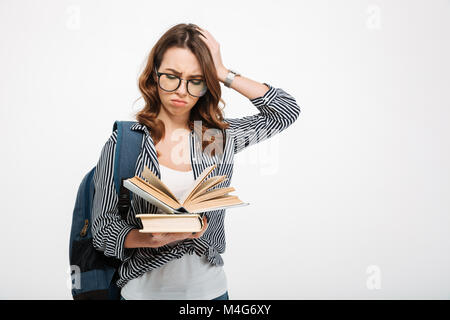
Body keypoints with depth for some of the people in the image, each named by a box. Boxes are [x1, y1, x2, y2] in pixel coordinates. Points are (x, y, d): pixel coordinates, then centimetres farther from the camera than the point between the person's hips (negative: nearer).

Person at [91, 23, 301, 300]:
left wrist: (222, 73, -5)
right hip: (145, 289, -2)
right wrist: (151, 238, -29)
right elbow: (103, 228, -8)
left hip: (209, 287, 3)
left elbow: (288, 110, 0)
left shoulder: (223, 135, 0)